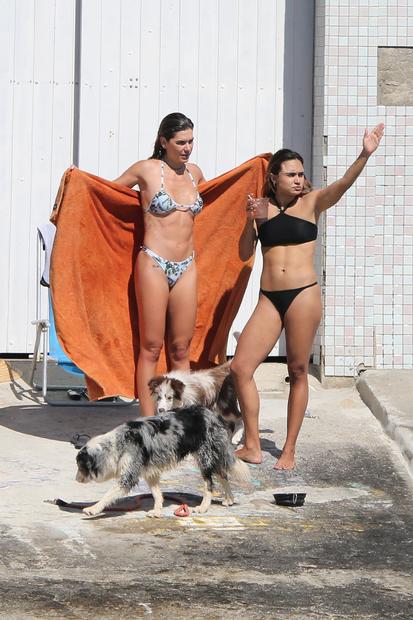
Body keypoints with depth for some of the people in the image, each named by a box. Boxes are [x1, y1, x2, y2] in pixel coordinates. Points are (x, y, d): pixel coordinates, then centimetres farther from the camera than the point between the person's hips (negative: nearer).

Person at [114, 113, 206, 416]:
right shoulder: (147, 169, -3)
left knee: (181, 349, 7)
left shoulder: (194, 172, 11)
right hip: (154, 264, -5)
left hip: (186, 268, 5)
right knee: (151, 347, -2)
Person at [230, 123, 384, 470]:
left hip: (304, 296, -3)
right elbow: (245, 252, 8)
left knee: (298, 373, 4)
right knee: (241, 367, -3)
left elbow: (344, 184, -14)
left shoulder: (311, 202, 2)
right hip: (269, 298, 3)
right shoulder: (262, 208, 9)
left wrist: (365, 155, -29)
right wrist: (251, 219, -6)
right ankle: (252, 448, 7)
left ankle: (289, 451, 13)